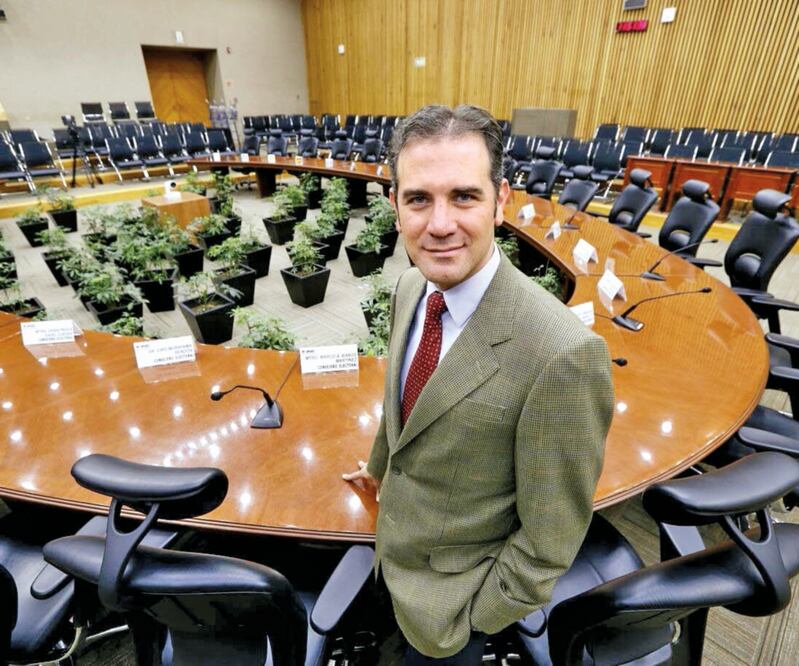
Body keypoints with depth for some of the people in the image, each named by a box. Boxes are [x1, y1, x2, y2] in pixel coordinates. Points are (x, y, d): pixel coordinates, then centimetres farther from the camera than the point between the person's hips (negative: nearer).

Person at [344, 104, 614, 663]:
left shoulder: (563, 354, -36)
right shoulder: (411, 287, -13)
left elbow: (550, 540, -23)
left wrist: (475, 618, -11)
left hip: (449, 596, -5)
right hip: (393, 551, 6)